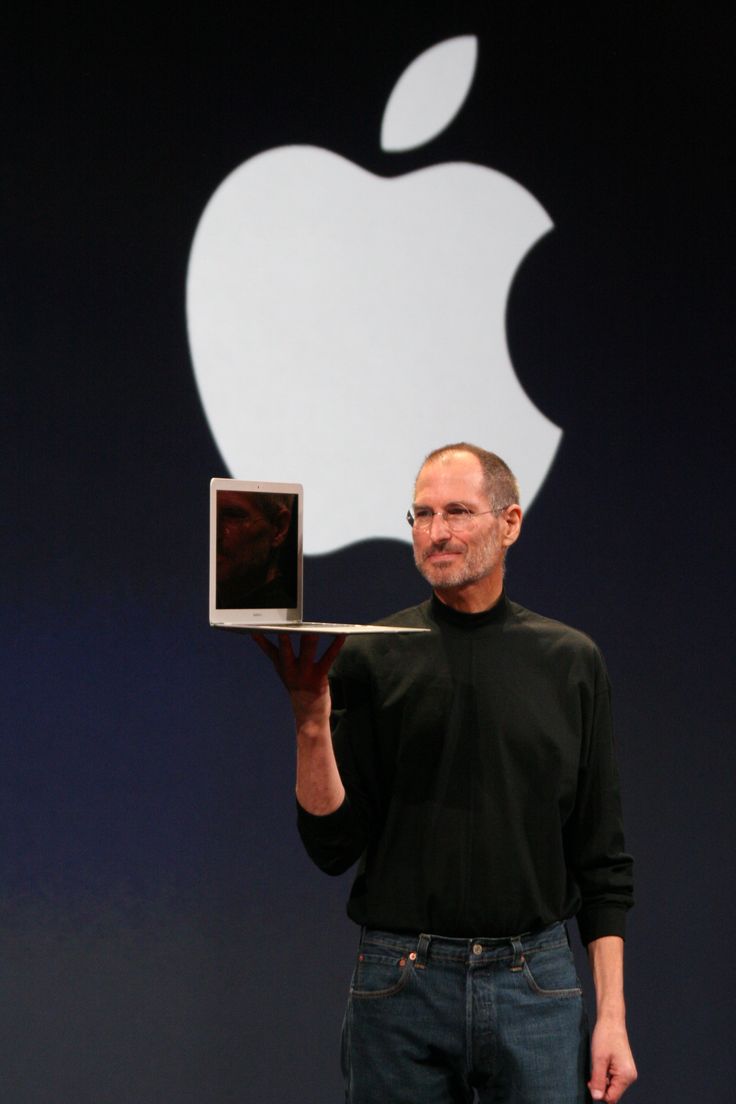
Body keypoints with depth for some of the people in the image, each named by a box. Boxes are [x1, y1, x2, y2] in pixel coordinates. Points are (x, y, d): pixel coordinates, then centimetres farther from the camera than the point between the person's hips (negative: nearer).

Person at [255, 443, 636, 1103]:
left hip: (535, 980, 1)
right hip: (400, 980, -1)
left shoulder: (570, 661, 6)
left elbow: (601, 857, 7)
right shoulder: (369, 660, 1)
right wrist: (311, 723, -17)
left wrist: (612, 1014, 1)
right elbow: (333, 845, -2)